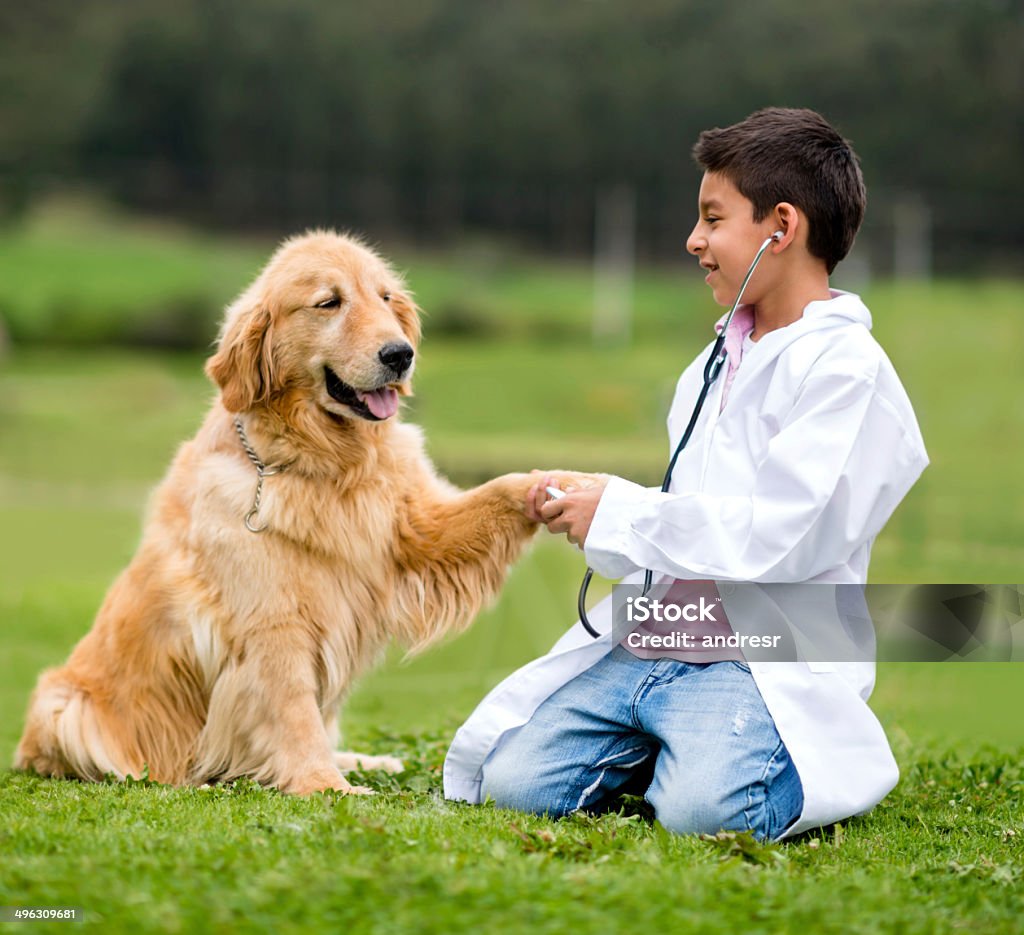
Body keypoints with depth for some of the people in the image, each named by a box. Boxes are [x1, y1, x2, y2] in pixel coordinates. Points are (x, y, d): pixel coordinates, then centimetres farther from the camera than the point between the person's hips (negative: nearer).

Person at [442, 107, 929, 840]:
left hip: (765, 663, -7)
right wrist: (588, 509, 9)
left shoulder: (847, 370, -9)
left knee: (703, 807, -32)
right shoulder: (717, 363, 19)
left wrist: (620, 512, -11)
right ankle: (669, 747, 13)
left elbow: (781, 537, -18)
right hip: (651, 644, 7)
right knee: (513, 779, -11)